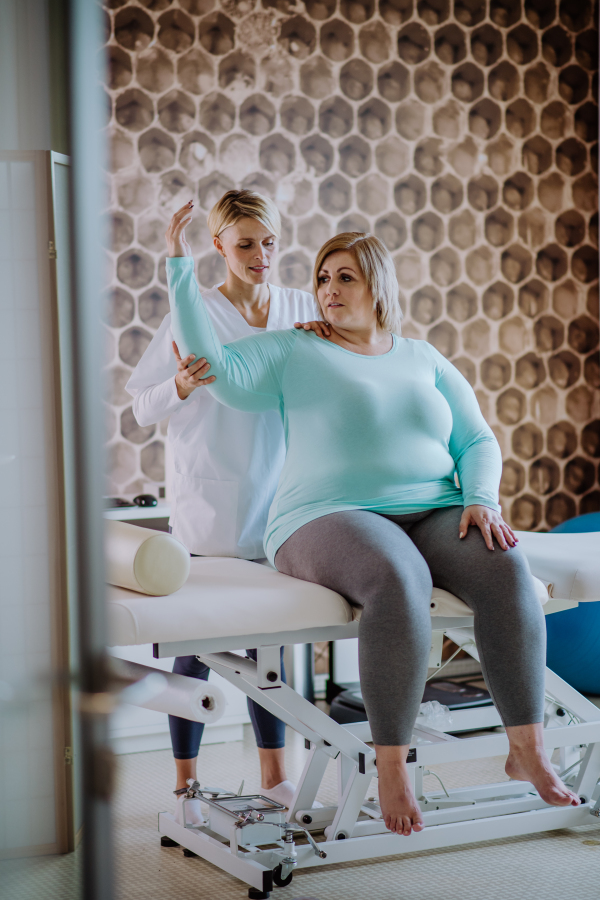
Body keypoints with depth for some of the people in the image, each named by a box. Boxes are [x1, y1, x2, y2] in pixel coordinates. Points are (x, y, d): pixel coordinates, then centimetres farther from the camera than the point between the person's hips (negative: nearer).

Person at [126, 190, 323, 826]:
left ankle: (273, 776, 23)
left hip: (277, 499, 4)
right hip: (209, 506, -4)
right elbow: (142, 408, -4)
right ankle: (186, 785, 13)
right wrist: (182, 384, -24)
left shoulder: (300, 308, 7)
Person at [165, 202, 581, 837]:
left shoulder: (423, 360, 19)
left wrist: (482, 500, -5)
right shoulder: (294, 353, 9)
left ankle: (527, 750, -24)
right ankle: (391, 765, -29)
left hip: (434, 516, 4)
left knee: (507, 568, -29)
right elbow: (217, 369, -6)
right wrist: (180, 269, -10)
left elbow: (478, 442, 16)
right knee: (400, 579, -39)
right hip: (332, 518, -4)